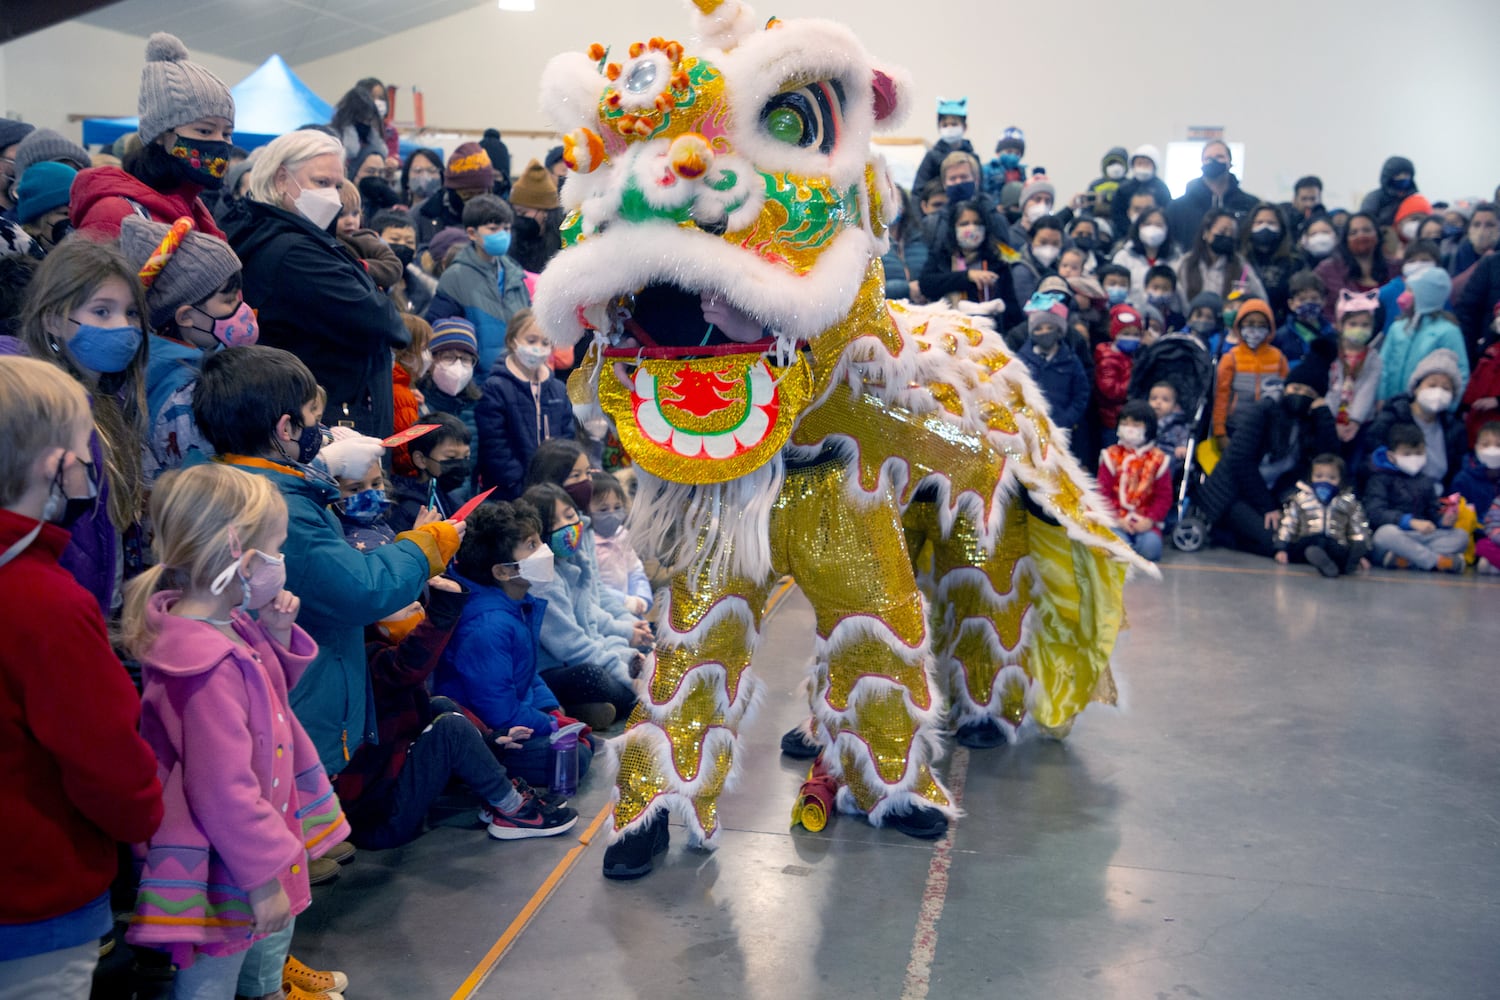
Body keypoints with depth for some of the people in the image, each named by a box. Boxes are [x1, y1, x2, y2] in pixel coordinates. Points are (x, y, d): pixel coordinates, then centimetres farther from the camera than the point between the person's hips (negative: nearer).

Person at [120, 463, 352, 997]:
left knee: (276, 934, 30)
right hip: (225, 867, -10)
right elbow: (223, 789, -30)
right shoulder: (210, 664, -31)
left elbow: (270, 686, 18)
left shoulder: (221, 627, 0)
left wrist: (277, 634, -1)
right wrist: (263, 878, -21)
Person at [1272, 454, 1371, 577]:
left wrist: (1361, 555, 8)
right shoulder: (1300, 498, 16)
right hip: (1305, 546, 1)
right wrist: (1281, 549, 3)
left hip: (1336, 546, 0)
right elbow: (1288, 524, 12)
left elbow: (1359, 529, 19)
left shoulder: (1348, 502, 19)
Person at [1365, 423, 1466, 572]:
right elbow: (1376, 512, -14)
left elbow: (1433, 512, 16)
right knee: (1386, 532, -38)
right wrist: (1411, 521, -27)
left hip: (1421, 538, 6)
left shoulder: (1425, 481, 20)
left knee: (1461, 536, -13)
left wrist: (1444, 520, -9)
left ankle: (1404, 560, -32)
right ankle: (1438, 561, -30)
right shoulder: (1380, 479, 1)